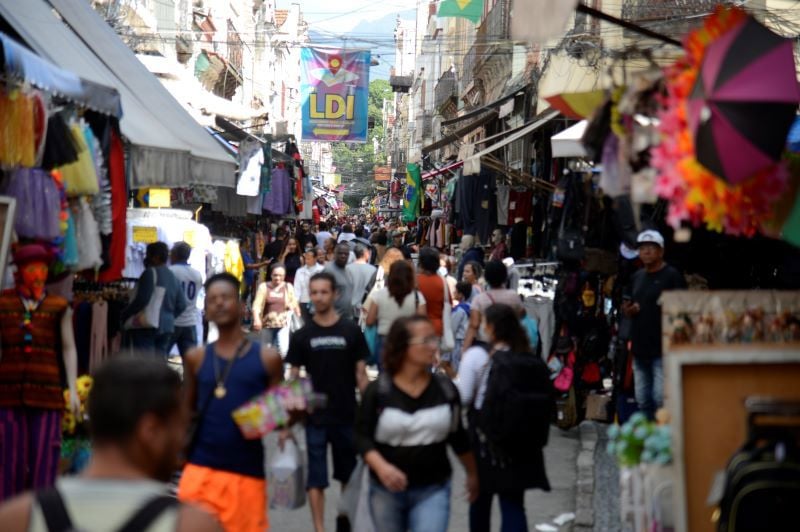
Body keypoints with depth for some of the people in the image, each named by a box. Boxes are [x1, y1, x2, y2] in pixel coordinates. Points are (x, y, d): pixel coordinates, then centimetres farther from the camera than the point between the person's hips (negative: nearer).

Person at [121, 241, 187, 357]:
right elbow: (181, 305, 15)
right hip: (167, 325, 8)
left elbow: (142, 300, -18)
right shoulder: (172, 276, 16)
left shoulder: (151, 272, -9)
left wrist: (124, 316, -8)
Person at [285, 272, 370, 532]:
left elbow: (360, 374, 2)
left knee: (348, 475, 14)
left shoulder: (351, 332, -2)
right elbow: (293, 379, 2)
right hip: (315, 419, -1)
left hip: (347, 416, 1)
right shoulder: (302, 336, -1)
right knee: (316, 479, 0)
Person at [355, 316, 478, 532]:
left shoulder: (446, 389, -2)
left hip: (432, 490, 0)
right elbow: (363, 436, -9)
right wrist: (381, 467, -26)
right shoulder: (377, 391, -8)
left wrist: (472, 474, 18)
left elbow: (458, 437, 10)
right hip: (386, 489, 0)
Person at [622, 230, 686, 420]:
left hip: (663, 349, -7)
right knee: (642, 400, 11)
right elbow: (626, 306, 25)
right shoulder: (636, 277, 18)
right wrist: (629, 309, 1)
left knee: (661, 398, -12)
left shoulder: (672, 276, -4)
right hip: (640, 347, 7)